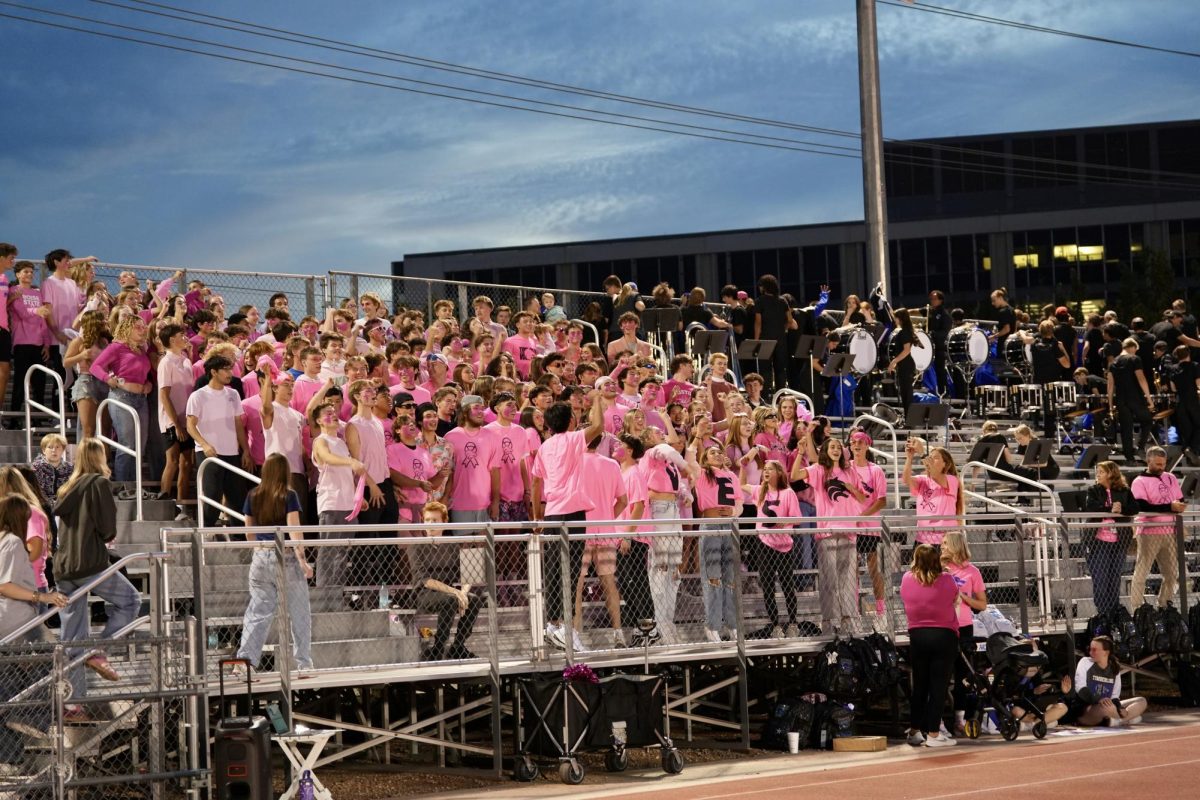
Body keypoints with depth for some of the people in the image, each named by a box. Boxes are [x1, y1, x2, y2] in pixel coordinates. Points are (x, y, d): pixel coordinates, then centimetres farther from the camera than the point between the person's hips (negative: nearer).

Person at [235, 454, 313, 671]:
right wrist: (302, 559, -17)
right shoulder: (289, 496, -8)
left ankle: (245, 658, -6)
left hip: (261, 557, 4)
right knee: (299, 612, 7)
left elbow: (249, 529, 13)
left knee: (258, 612, 6)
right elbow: (294, 530, -16)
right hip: (286, 557, -3)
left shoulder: (253, 496, 4)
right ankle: (303, 663, 9)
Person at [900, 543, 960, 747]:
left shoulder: (907, 579, -3)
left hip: (917, 636, 3)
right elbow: (954, 599, 8)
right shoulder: (945, 580, -9)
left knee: (919, 685, 13)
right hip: (944, 636, -3)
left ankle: (915, 731, 20)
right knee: (939, 685, 0)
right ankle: (933, 734, -1)